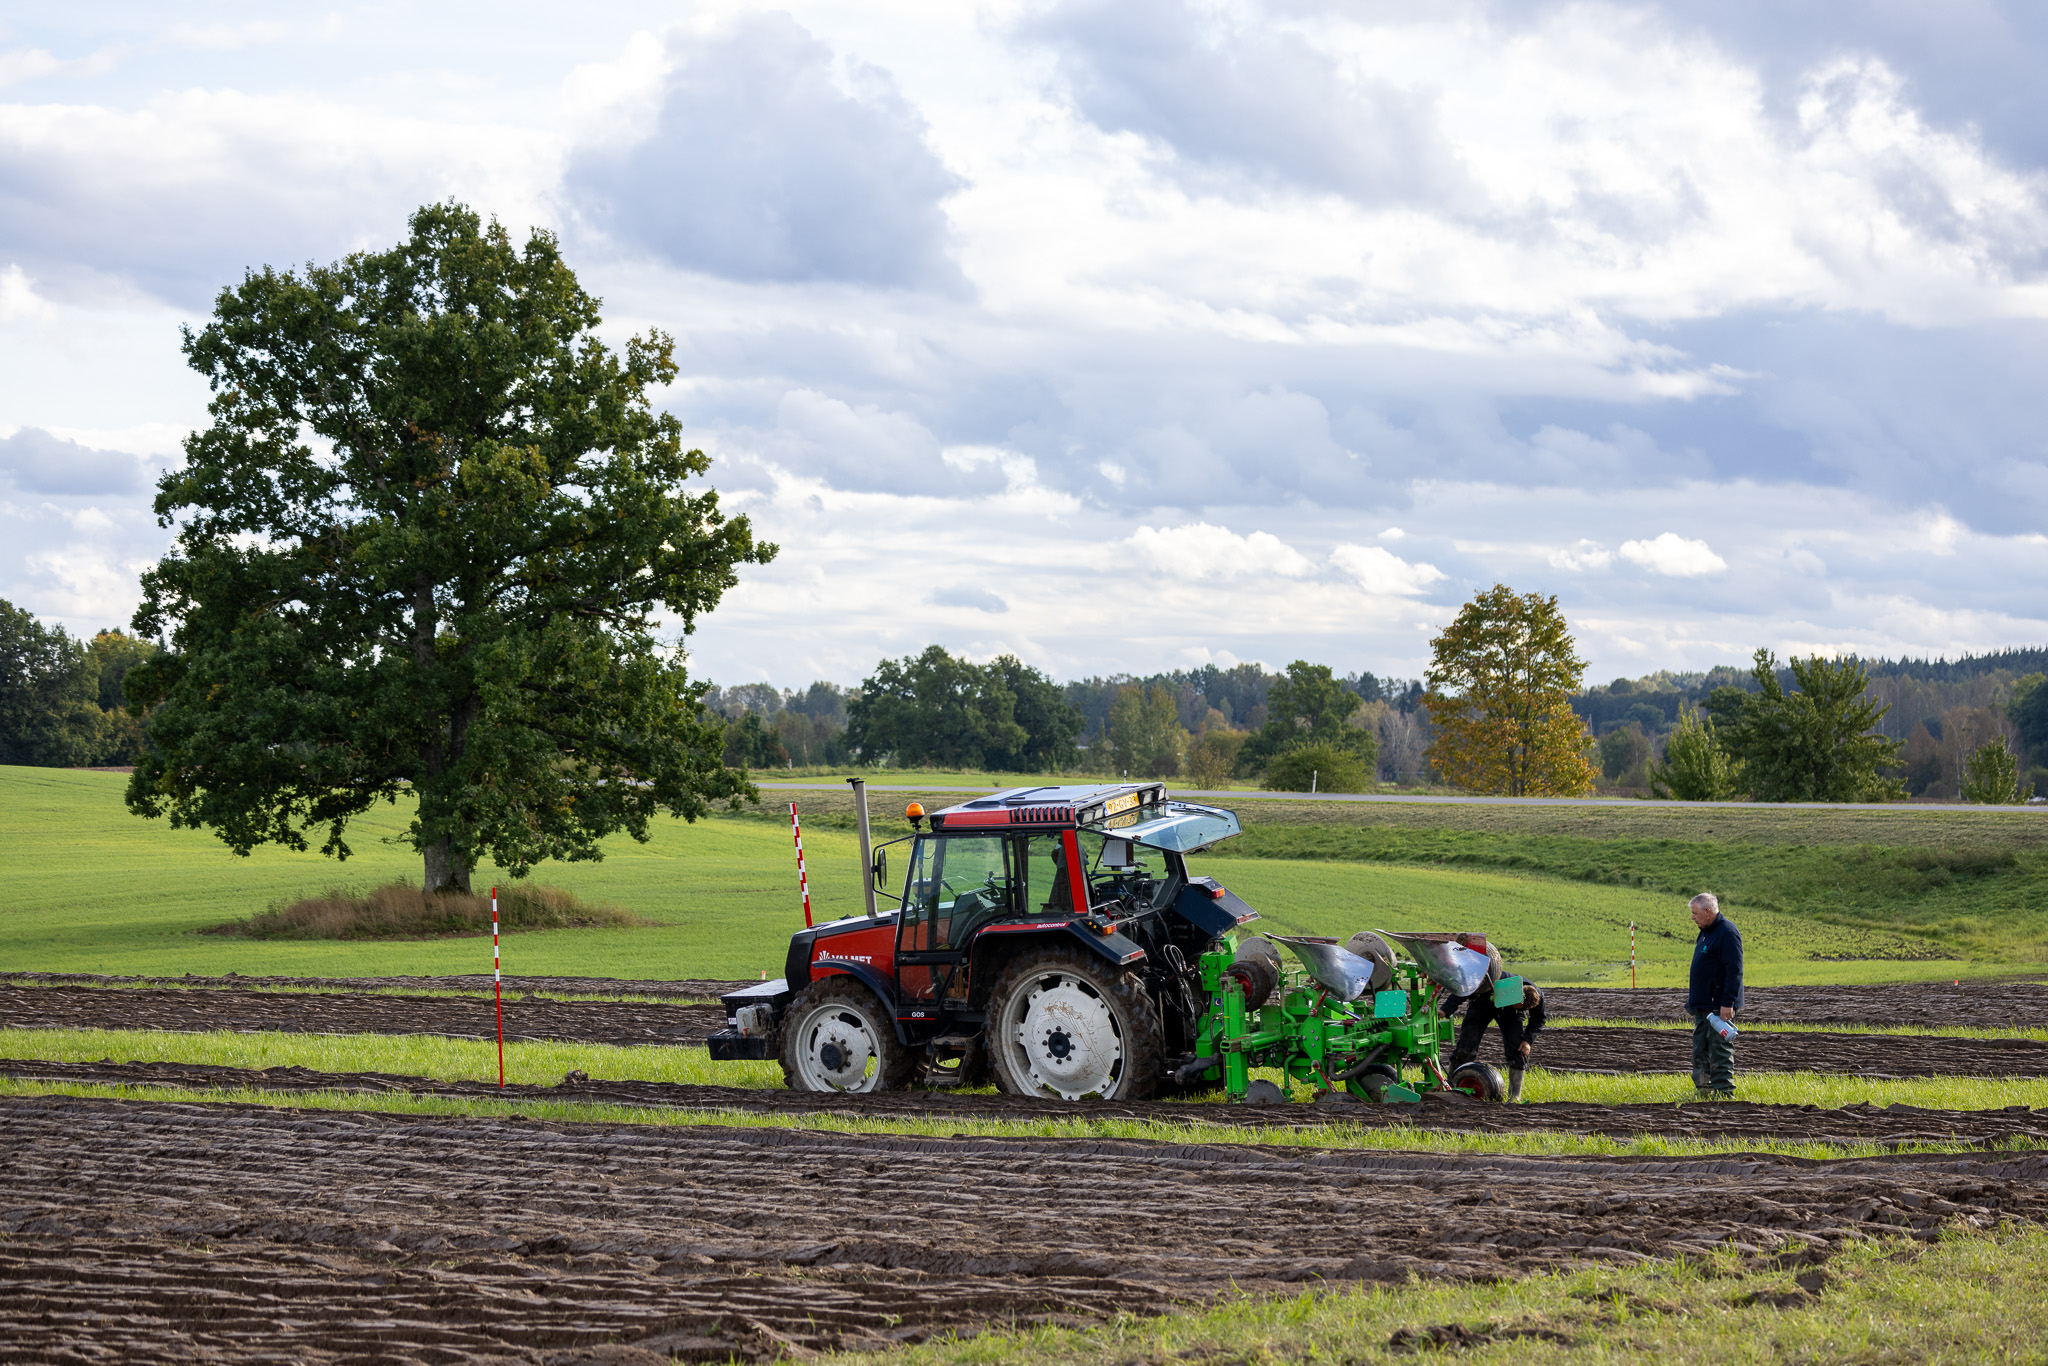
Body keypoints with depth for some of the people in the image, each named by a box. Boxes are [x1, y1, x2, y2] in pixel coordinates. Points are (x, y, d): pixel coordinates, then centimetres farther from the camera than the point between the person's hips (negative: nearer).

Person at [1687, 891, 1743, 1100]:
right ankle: (1703, 1091, 18)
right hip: (1703, 1004, 10)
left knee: (1720, 1051, -7)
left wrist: (1727, 1003, -24)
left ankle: (1724, 1093, -4)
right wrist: (1693, 994, 24)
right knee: (1701, 1051, 12)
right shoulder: (1706, 932, 16)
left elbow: (1734, 970, -21)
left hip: (1719, 1006, -10)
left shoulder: (1727, 932, -16)